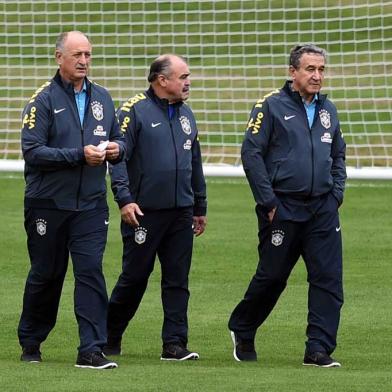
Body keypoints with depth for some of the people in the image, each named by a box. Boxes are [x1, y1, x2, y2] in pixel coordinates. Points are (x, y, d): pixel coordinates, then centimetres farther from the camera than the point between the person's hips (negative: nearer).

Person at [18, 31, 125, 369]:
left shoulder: (102, 98, 11)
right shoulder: (43, 100, -6)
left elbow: (118, 138, 20)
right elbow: (32, 151, -14)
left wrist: (116, 148, -5)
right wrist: (80, 155, -21)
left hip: (91, 204, 3)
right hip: (48, 204, -3)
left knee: (91, 271, -9)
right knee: (45, 275, 8)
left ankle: (92, 350, -11)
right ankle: (30, 343, 27)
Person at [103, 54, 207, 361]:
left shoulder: (186, 115, 15)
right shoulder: (134, 111, -6)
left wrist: (200, 207, 22)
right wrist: (124, 198, -20)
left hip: (181, 213, 6)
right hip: (143, 212, -6)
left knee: (177, 281, 3)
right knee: (134, 278, 2)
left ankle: (175, 344, 5)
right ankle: (110, 339, 17)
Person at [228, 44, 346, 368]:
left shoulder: (328, 110, 13)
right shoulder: (271, 106, -4)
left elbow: (338, 156, 24)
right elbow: (251, 153, -7)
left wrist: (336, 193, 9)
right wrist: (268, 202, -10)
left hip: (323, 209, 5)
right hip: (283, 209, -5)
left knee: (328, 279, -4)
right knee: (272, 276, 5)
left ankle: (319, 350, -1)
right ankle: (242, 331, 28)